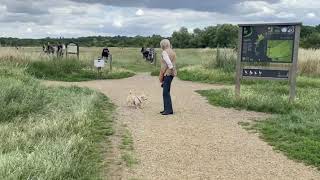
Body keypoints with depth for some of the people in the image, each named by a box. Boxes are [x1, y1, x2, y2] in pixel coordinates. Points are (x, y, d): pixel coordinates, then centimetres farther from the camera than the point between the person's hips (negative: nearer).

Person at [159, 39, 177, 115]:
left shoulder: (164, 52, -12)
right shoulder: (172, 52, 16)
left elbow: (169, 63, -23)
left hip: (167, 74, -10)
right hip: (171, 74, 10)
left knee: (166, 92, -6)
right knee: (166, 92, 15)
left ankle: (169, 110, -5)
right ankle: (166, 109, 21)